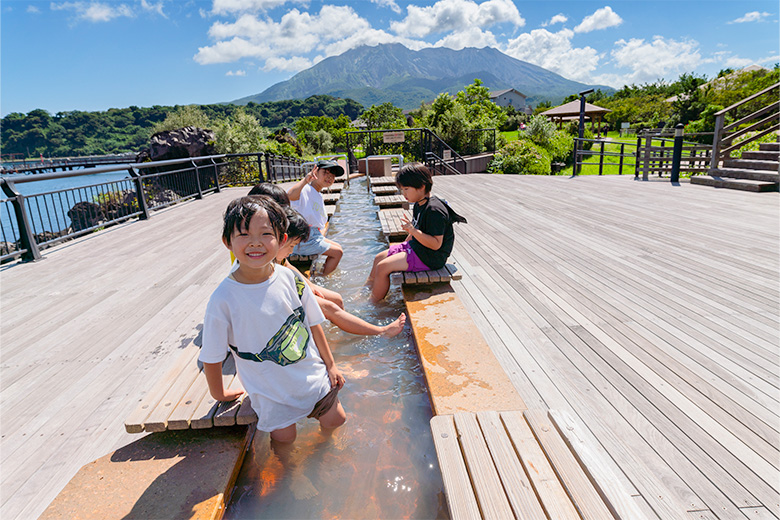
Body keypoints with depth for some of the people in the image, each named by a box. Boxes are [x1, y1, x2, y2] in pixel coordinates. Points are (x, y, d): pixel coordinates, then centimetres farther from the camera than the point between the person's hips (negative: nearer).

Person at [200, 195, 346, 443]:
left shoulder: (290, 278, -11)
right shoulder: (223, 299, -22)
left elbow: (313, 324, 1)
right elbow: (211, 357, -9)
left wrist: (330, 365, 6)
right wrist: (219, 394, 3)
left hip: (313, 377, 3)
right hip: (271, 393, -3)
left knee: (335, 420, 12)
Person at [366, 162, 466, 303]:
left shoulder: (434, 210, -25)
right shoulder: (419, 205, 6)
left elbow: (436, 244, -28)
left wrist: (413, 230, -35)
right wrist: (405, 244, 14)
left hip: (429, 257, -11)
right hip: (415, 247, 11)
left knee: (382, 267, -16)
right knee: (379, 258, 14)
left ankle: (372, 304, 0)